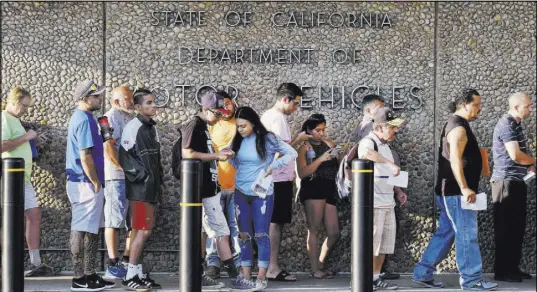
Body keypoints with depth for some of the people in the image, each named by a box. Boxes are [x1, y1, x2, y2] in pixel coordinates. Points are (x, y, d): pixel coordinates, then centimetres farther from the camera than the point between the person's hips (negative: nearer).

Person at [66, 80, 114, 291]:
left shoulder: (82, 117, 15)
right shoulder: (84, 120, -17)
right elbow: (85, 156, -22)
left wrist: (96, 182, 18)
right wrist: (96, 183, -15)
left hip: (86, 184, 10)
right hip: (86, 184, -10)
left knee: (91, 230, 14)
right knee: (83, 232, -5)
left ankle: (90, 275, 20)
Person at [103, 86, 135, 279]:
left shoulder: (128, 117, 18)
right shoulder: (112, 117, -9)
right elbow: (108, 147, -18)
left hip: (130, 177, 9)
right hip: (116, 176, -9)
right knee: (114, 221, -4)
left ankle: (127, 261, 18)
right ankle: (113, 266, 0)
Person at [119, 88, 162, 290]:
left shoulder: (152, 127, 14)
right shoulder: (132, 127, -12)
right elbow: (124, 158, -16)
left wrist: (159, 179, 17)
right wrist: (141, 175, -16)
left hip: (152, 187, 8)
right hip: (139, 188, -8)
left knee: (145, 231, 10)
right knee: (143, 231, -9)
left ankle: (139, 273, 16)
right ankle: (130, 276, -4)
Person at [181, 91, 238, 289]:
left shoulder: (203, 127, 16)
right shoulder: (194, 126, -13)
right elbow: (188, 154, -21)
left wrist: (218, 155, 9)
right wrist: (216, 156, -17)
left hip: (209, 189, 10)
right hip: (202, 190, -10)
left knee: (203, 232, 10)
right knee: (221, 232, -7)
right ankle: (233, 275, -3)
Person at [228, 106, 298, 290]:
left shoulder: (267, 139, -10)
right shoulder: (238, 140, 4)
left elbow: (292, 154, -7)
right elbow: (234, 162, 17)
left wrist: (271, 167, -12)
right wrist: (227, 155, -3)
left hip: (262, 193, -4)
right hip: (241, 192, 5)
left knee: (261, 235, -1)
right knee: (244, 236, 6)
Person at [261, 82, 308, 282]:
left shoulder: (267, 116, 16)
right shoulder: (278, 118, -15)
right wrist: (299, 139, -5)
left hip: (271, 177, 10)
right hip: (279, 178, -10)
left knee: (273, 223, 11)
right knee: (276, 223, -7)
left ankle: (270, 266, 14)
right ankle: (272, 268, -6)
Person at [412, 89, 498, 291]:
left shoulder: (458, 125, 17)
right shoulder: (458, 128, -15)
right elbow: (455, 161, -25)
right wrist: (465, 188, -27)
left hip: (452, 192, 10)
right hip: (456, 192, -10)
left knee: (445, 233, 13)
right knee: (467, 235, -5)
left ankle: (423, 273, 16)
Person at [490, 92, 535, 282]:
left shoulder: (515, 124, 15)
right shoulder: (507, 125, -15)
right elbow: (515, 155, -24)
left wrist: (529, 165, 4)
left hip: (516, 182, 9)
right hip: (506, 182, -9)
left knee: (517, 227, 12)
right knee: (506, 228, -4)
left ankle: (513, 267, 18)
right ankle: (502, 271, 2)